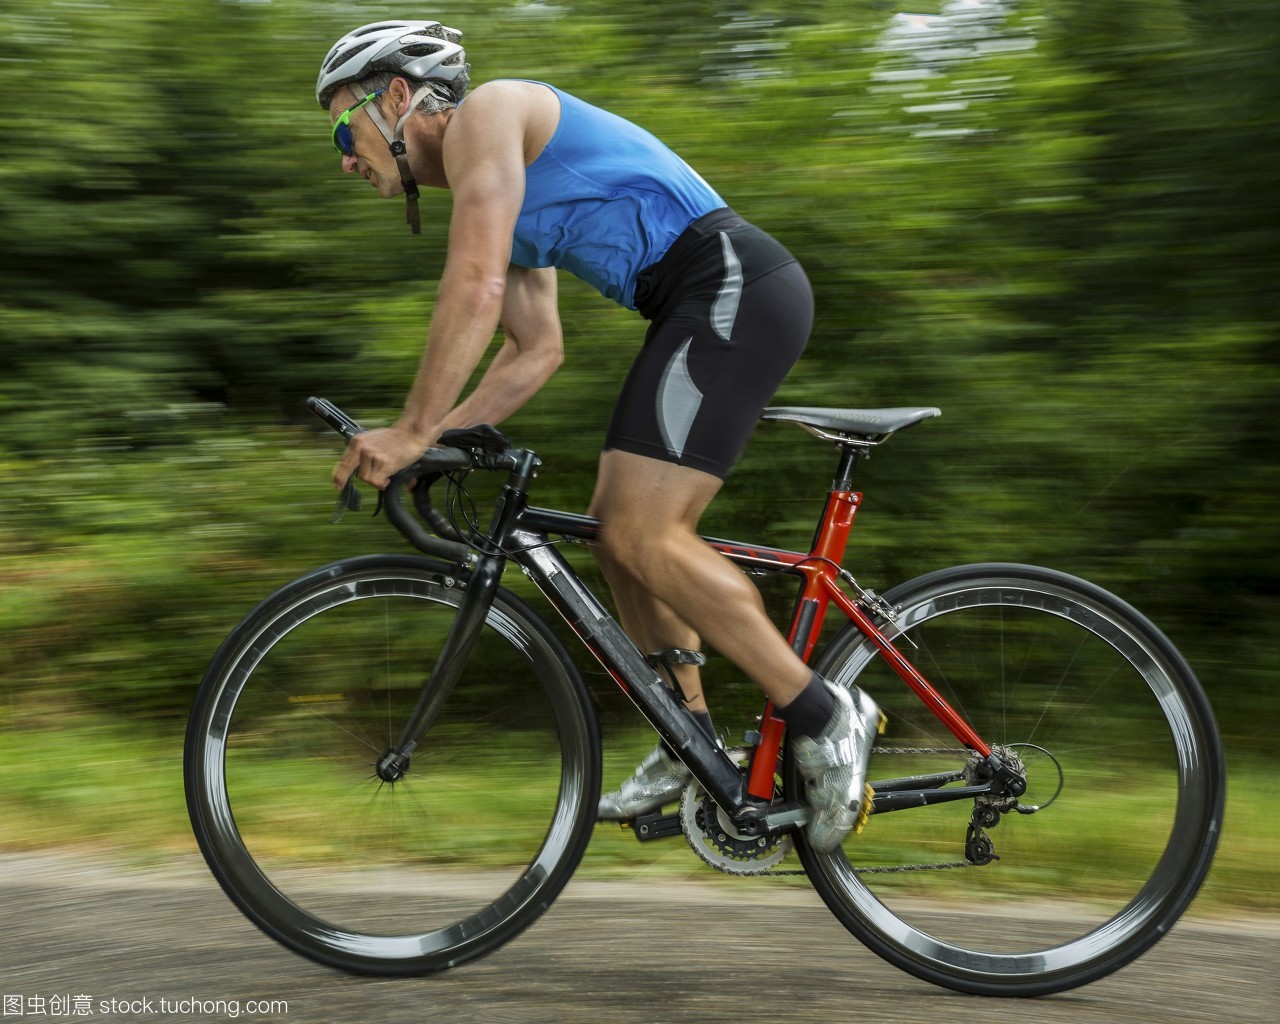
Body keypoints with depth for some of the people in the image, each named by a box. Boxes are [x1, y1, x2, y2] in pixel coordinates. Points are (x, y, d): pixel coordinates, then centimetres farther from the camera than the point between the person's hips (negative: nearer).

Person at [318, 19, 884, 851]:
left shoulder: (483, 114, -5)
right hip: (711, 306, 10)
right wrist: (430, 438, 13)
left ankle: (824, 717, -11)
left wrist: (411, 430, -16)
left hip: (734, 285, -10)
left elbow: (476, 290, -17)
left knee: (642, 533, -16)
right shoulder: (500, 191, 24)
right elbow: (537, 350, 22)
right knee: (621, 531, 10)